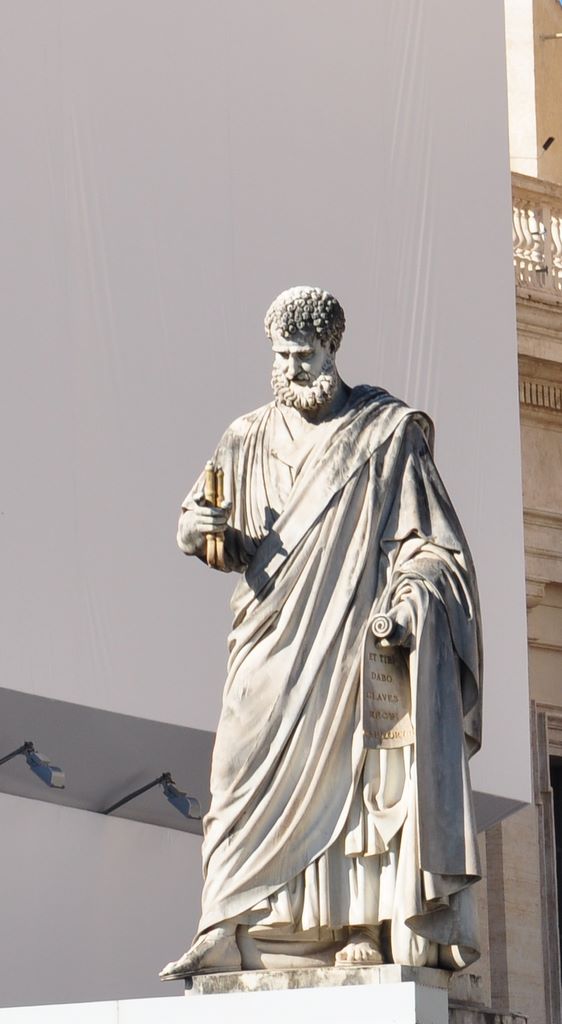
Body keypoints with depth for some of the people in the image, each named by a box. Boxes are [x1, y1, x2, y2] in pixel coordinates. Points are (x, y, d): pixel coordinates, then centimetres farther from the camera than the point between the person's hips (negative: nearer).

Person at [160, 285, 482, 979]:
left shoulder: (388, 434, 7)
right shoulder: (249, 440, 16)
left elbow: (427, 542, 3)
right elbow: (201, 525, 17)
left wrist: (409, 604, -15)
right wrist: (201, 527, -8)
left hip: (354, 642, -3)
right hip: (272, 644, 3)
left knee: (353, 776, -12)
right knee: (253, 775, -8)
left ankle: (362, 930, -16)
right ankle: (232, 936, -12)